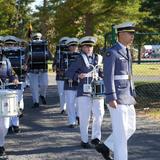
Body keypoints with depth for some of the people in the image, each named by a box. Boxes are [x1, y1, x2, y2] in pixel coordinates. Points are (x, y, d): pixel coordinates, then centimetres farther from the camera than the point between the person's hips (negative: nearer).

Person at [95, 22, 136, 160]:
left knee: (130, 128, 13)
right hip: (117, 97, -9)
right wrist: (111, 98, -22)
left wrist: (132, 95, 20)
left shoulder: (127, 52, 16)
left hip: (127, 97, 9)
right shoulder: (111, 52, -12)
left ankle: (105, 147, 27)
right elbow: (108, 76, -17)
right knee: (121, 131, -4)